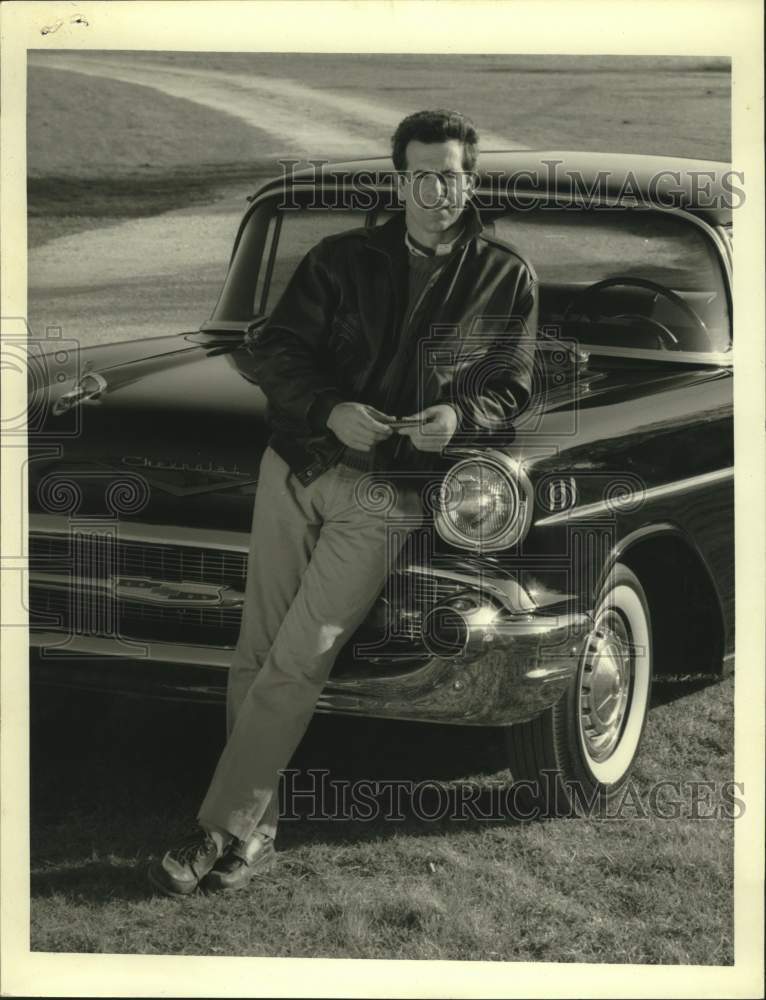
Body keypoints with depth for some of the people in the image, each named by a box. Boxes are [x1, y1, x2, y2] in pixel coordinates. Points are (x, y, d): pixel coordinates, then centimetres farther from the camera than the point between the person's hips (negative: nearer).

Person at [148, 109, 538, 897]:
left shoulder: (506, 278, 6)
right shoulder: (341, 259, 9)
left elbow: (510, 389, 10)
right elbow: (274, 350, 4)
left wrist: (459, 414, -13)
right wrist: (330, 410, -15)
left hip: (385, 489, -3)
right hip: (297, 465, 3)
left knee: (294, 667, -12)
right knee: (255, 657, 0)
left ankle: (224, 831, -8)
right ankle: (254, 833, 9)